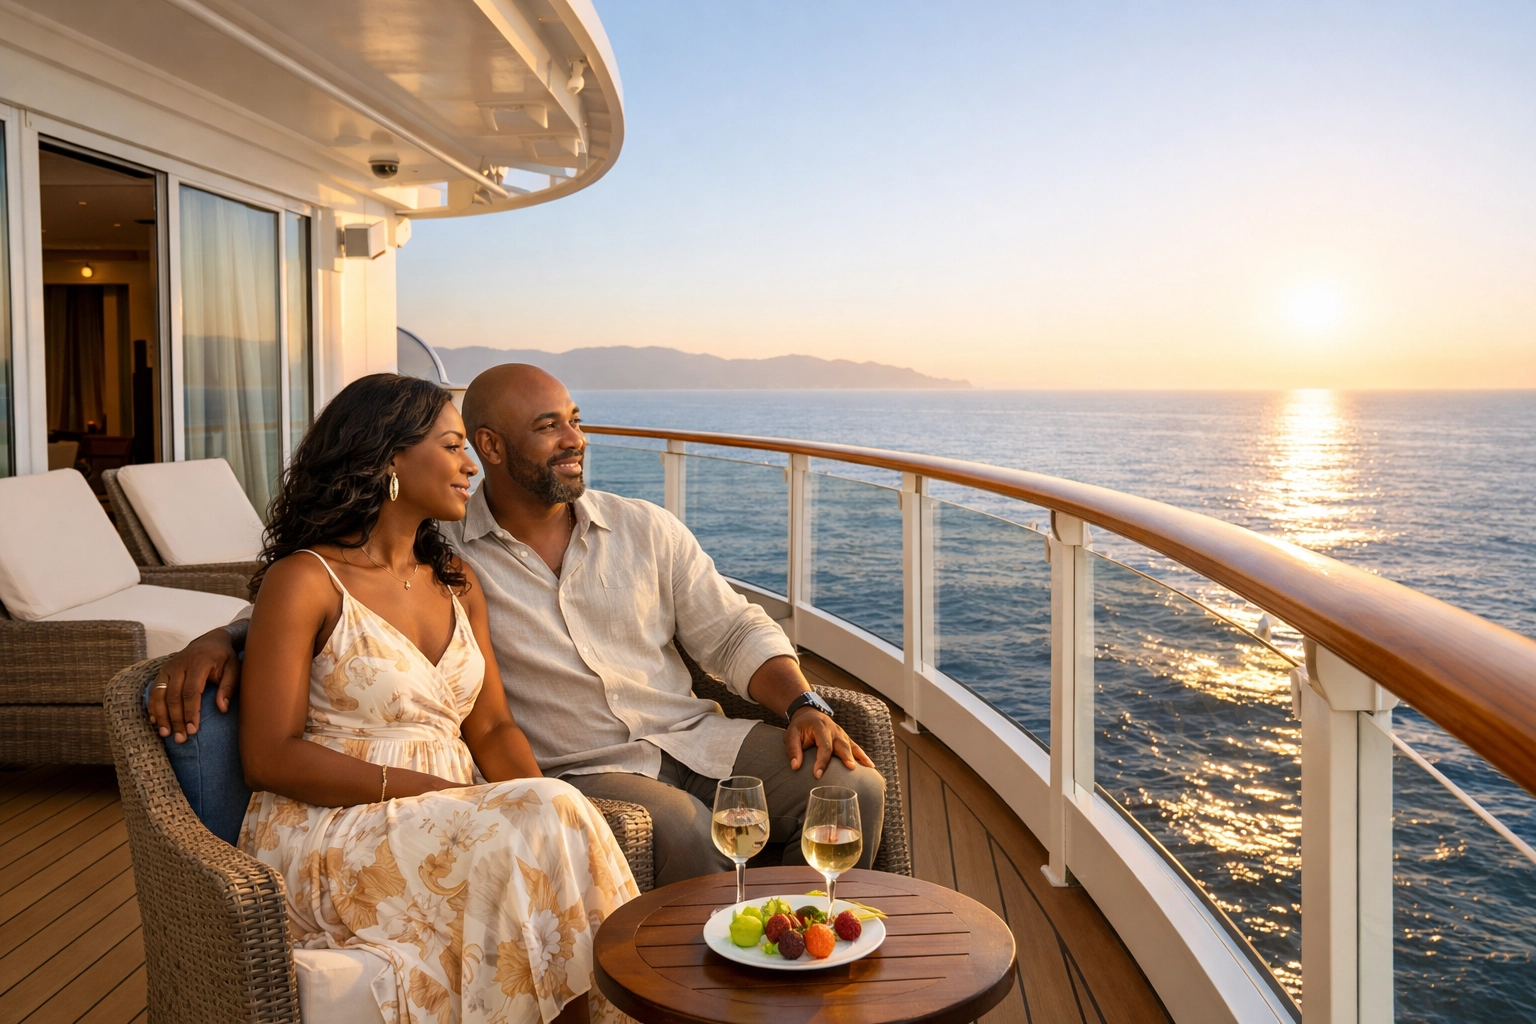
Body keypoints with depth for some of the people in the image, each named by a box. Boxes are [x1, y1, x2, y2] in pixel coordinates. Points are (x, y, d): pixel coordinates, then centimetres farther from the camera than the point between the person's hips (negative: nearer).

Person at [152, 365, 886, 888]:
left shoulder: (646, 531, 8)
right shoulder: (439, 554, -1)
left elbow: (734, 632, 9)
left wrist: (803, 703, -7)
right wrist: (222, 637, -15)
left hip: (695, 738, 4)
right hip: (579, 772, -4)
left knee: (853, 786, -16)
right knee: (683, 830, -34)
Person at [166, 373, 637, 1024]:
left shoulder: (456, 583, 17)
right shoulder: (304, 580, -5)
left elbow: (492, 728, 9)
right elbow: (270, 758, -11)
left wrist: (543, 804, -12)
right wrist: (431, 789, -18)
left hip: (451, 821, 6)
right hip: (331, 833, -5)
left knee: (549, 819, -26)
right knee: (538, 830, -27)